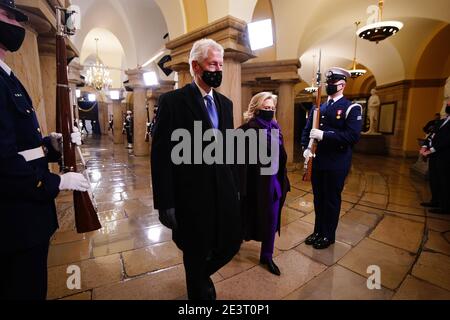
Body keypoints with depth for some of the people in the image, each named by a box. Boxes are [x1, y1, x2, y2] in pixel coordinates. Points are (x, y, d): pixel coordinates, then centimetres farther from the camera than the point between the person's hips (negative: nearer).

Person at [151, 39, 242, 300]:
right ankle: (200, 290, 46)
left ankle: (201, 274, 47)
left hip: (224, 191, 6)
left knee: (232, 243, 16)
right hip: (192, 195, -5)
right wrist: (165, 203, -12)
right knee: (196, 253, 15)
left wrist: (236, 187, 13)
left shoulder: (225, 103, 9)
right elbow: (161, 155, -12)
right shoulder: (172, 101, -9)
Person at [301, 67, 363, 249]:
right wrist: (306, 148, -9)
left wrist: (324, 135, -25)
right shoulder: (318, 107, 10)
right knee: (318, 198, 16)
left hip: (336, 164, -5)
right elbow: (307, 130, 9)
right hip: (317, 161, 5)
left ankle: (329, 235, 28)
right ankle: (318, 231, 34)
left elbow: (353, 136, -19)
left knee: (331, 200, 9)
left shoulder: (351, 109, -7)